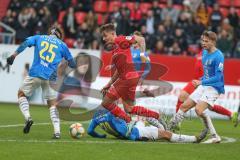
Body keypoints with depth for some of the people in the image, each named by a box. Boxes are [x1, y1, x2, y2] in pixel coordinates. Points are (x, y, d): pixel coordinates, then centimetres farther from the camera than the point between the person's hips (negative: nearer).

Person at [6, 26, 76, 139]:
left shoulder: (39, 38, 15)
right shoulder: (62, 45, 15)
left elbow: (25, 43, -3)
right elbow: (72, 63, 17)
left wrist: (14, 55, -9)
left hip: (35, 74, -1)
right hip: (51, 78, 1)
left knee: (21, 94, 19)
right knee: (53, 104, 13)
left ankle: (27, 117, -4)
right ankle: (57, 131, 0)